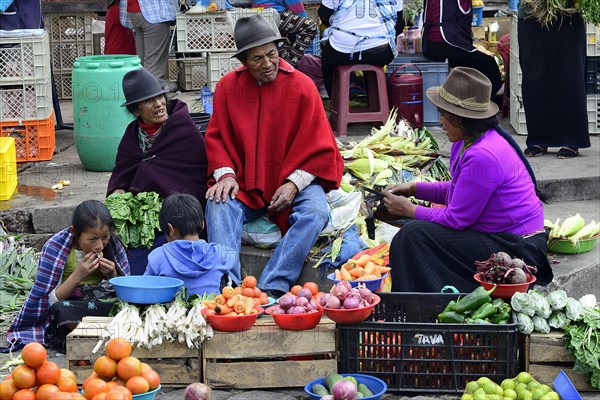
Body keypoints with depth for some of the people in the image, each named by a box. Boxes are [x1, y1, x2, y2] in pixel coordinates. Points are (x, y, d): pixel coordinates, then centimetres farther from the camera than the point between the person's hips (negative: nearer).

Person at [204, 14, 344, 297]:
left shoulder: (302, 86, -4)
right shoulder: (228, 86, 3)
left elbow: (320, 147, -3)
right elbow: (216, 138, 7)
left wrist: (294, 183, -15)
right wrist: (225, 175, -12)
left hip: (294, 181, -1)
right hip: (245, 184, 2)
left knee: (315, 212, -32)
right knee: (218, 205, -29)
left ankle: (273, 287, -38)